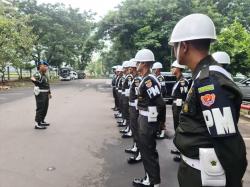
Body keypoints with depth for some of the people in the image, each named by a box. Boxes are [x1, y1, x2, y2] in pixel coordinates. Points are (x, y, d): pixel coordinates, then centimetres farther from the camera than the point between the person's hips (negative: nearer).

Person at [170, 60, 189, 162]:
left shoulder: (183, 81, -18)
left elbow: (183, 99, -21)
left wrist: (178, 113, -20)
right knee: (177, 129, 19)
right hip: (176, 108, 9)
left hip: (180, 109, -9)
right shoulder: (178, 80, 11)